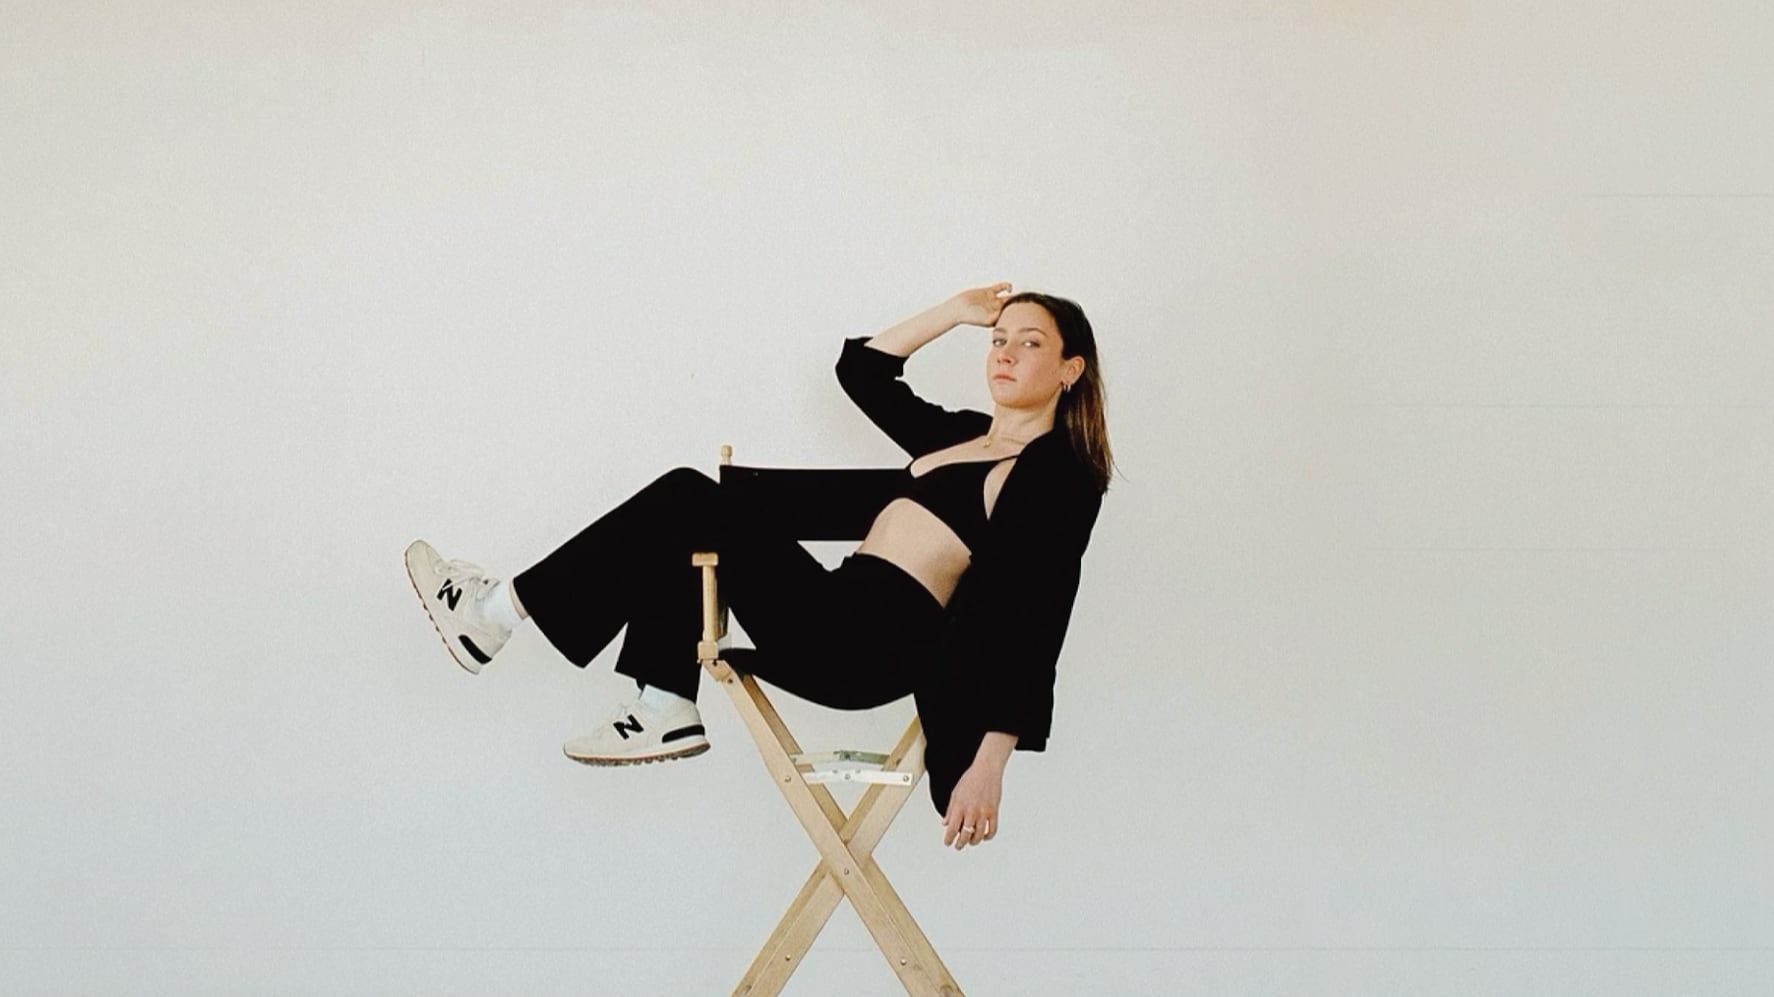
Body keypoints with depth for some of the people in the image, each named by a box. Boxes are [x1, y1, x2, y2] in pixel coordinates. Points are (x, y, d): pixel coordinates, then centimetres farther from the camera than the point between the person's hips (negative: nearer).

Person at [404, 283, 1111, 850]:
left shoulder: (1059, 471, -7)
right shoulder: (961, 434, 19)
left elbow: (1032, 626, -15)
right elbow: (861, 367, 30)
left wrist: (988, 766, -22)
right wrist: (955, 312, 22)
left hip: (872, 648, -9)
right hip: (839, 624, 9)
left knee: (686, 507, -8)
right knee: (686, 501, 8)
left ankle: (495, 614, 1)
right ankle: (664, 713, 1)